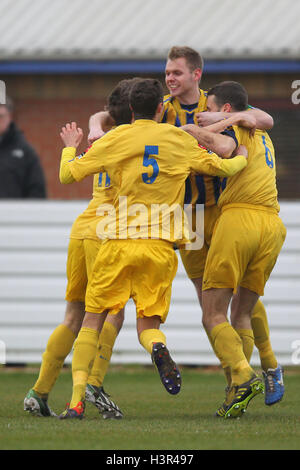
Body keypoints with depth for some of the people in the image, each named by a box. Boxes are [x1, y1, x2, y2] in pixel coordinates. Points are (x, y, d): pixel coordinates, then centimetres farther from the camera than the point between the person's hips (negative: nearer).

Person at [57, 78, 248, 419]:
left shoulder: (115, 139, 3)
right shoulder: (179, 140, 7)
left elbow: (68, 175, 7)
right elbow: (220, 167, 16)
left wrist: (70, 147, 28)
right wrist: (244, 158, 38)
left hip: (119, 244, -1)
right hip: (161, 247, 1)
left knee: (92, 320, 7)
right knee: (148, 323, 10)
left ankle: (77, 400, -6)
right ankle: (158, 348, -29)